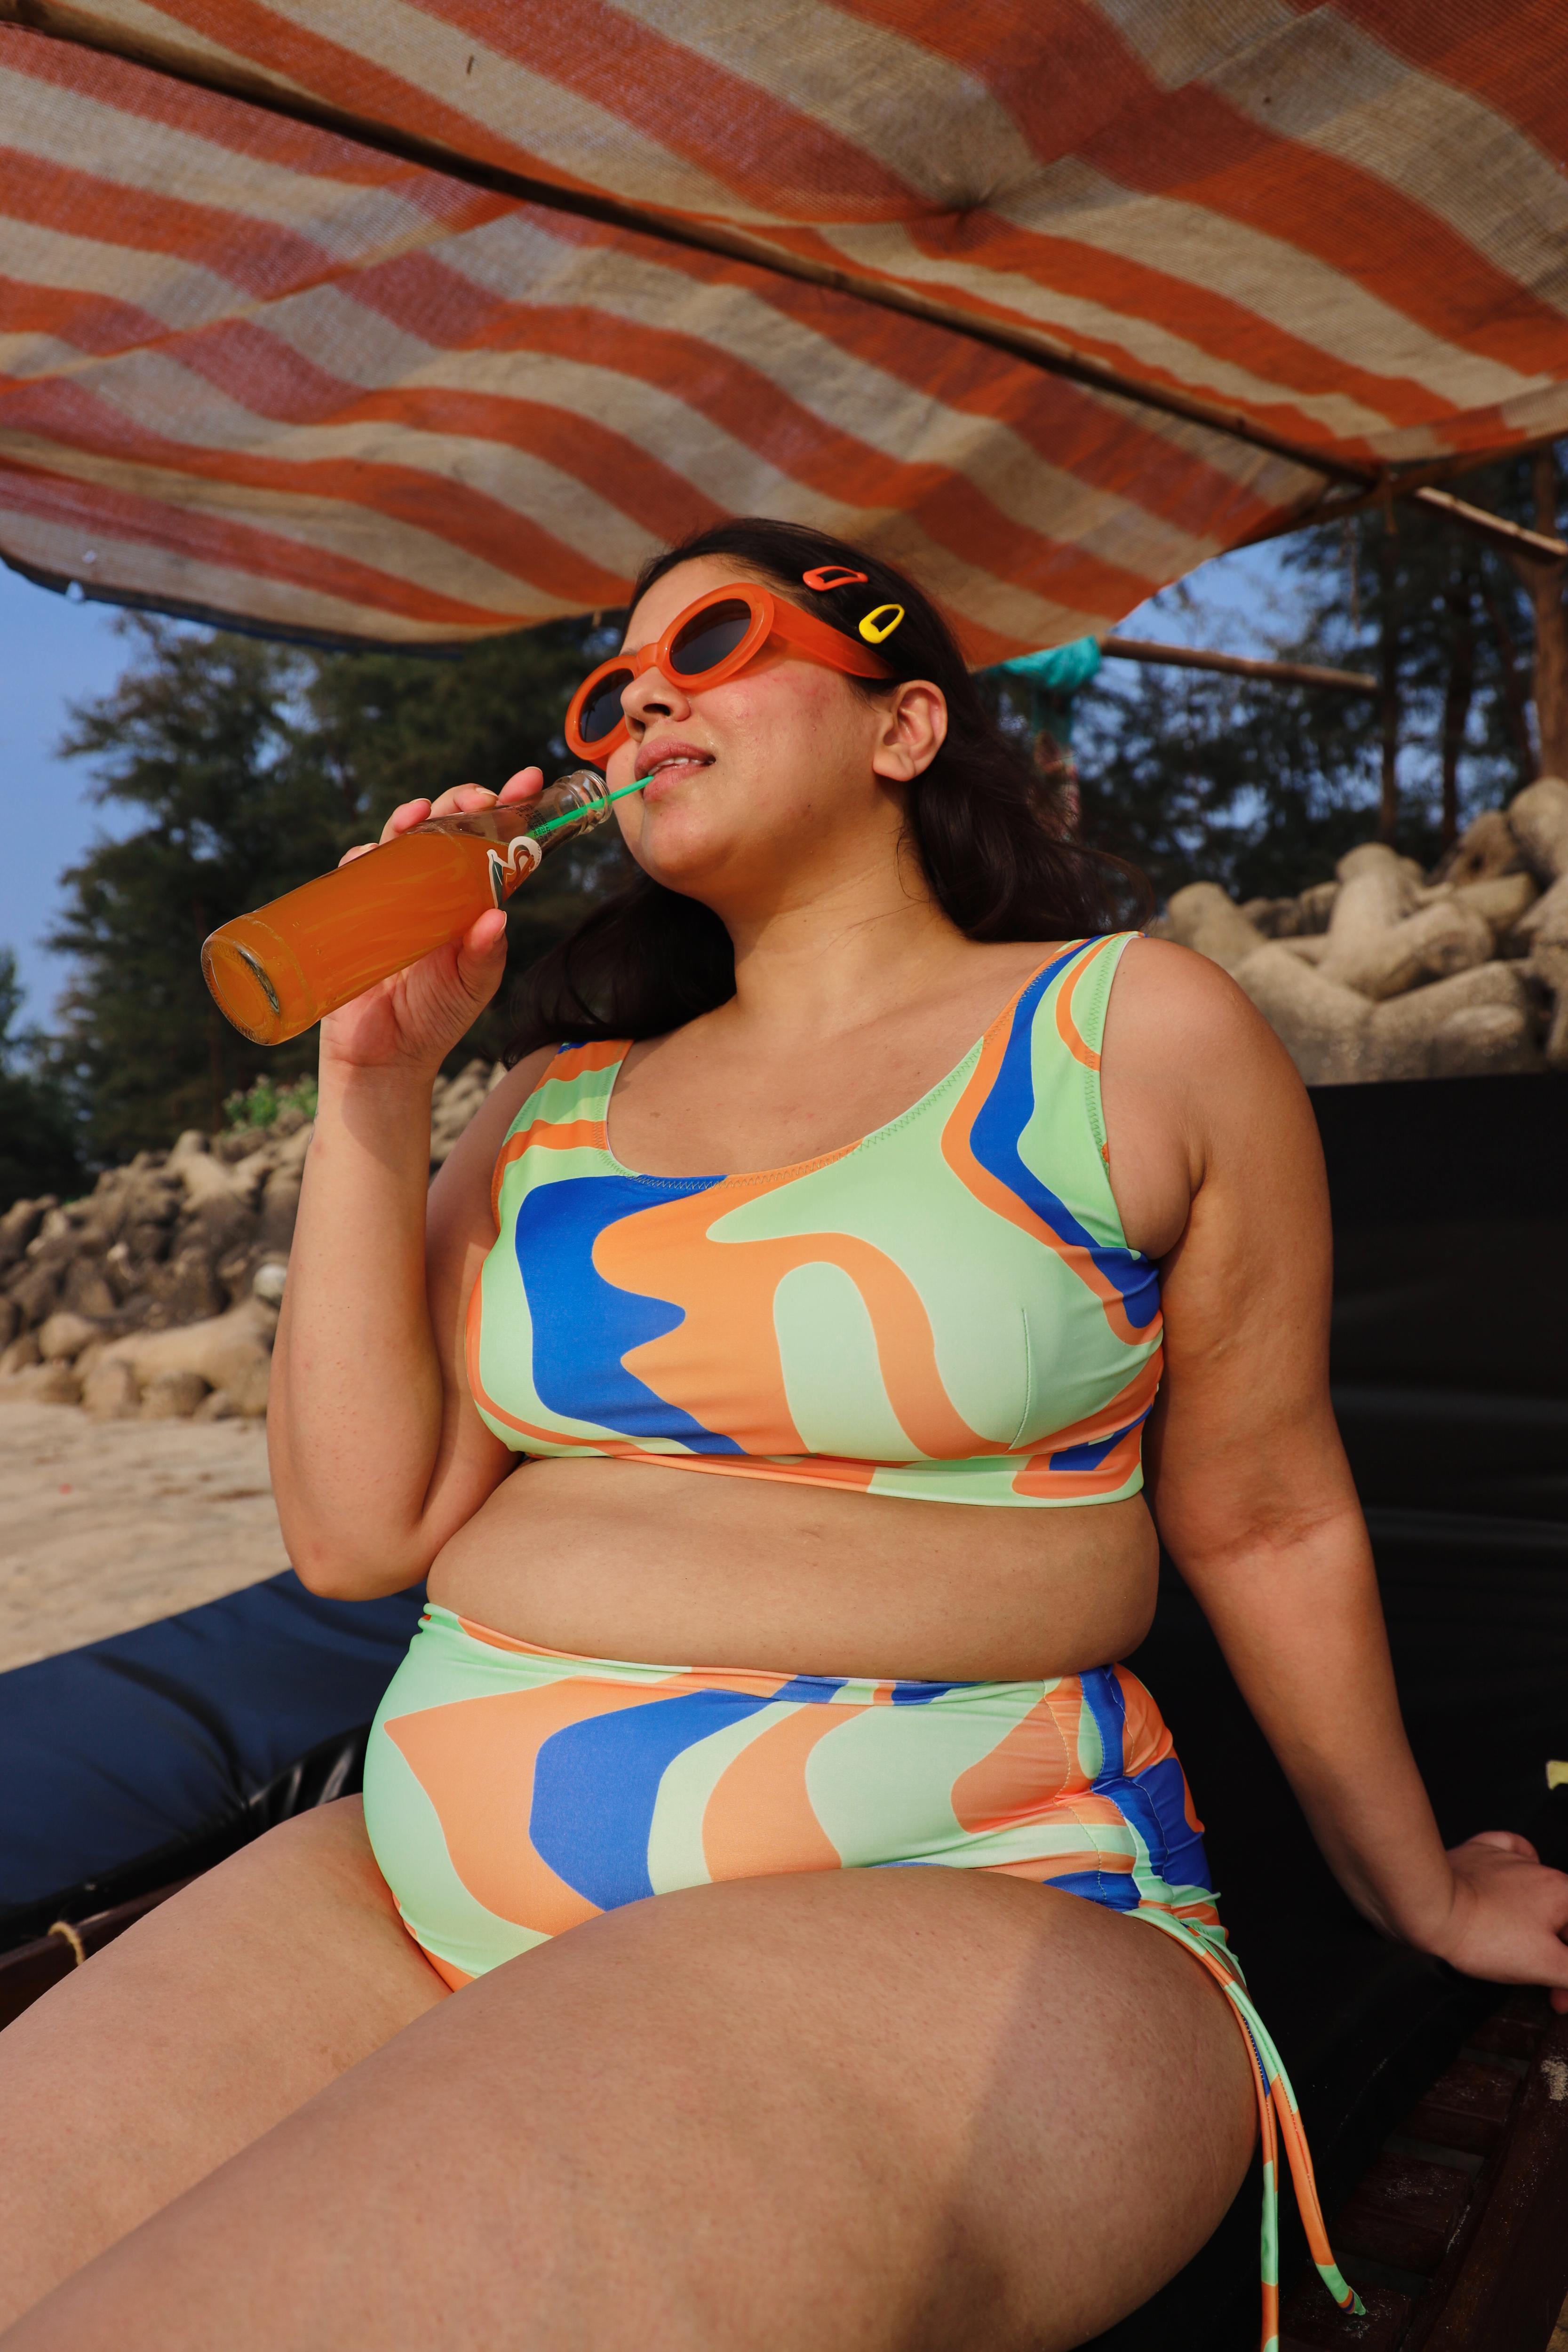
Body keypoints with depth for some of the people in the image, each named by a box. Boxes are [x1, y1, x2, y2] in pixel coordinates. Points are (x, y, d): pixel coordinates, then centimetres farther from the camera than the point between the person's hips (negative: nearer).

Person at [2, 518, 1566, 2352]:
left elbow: (1266, 1519, 7)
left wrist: (1417, 1894, 17)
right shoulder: (555, 1103, 12)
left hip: (932, 1909, -4)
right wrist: (376, 1083, -2)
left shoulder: (1132, 1033, -1)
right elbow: (361, 1536, 4)